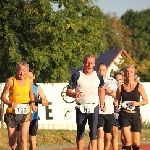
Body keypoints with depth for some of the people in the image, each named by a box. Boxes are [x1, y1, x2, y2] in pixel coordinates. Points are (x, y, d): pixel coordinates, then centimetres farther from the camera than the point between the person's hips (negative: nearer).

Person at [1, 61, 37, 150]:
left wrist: (32, 104, 3)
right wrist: (9, 103, -27)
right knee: (12, 142, 8)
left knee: (24, 137, -19)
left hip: (25, 113, 1)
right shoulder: (11, 81, -8)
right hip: (12, 113, -1)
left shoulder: (29, 81, 1)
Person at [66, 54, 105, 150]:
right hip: (80, 108, 0)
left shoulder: (98, 76, 4)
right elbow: (68, 91, -2)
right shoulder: (77, 76, -2)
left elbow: (101, 91, 15)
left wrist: (102, 104, 7)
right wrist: (74, 94, -23)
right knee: (80, 134, 10)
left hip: (94, 107, 0)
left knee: (93, 133, -11)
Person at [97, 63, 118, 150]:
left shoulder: (112, 81, 6)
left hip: (109, 112, 2)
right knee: (100, 134, -18)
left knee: (108, 137, 10)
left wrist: (110, 92, -15)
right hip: (98, 112, -2)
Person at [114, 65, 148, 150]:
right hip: (124, 115, 0)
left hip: (135, 115, 0)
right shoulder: (121, 88, 1)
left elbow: (146, 101, 2)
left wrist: (137, 103, -16)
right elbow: (117, 101, 12)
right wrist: (116, 103, -11)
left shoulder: (139, 86, -2)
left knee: (136, 143, 4)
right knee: (128, 141, -17)